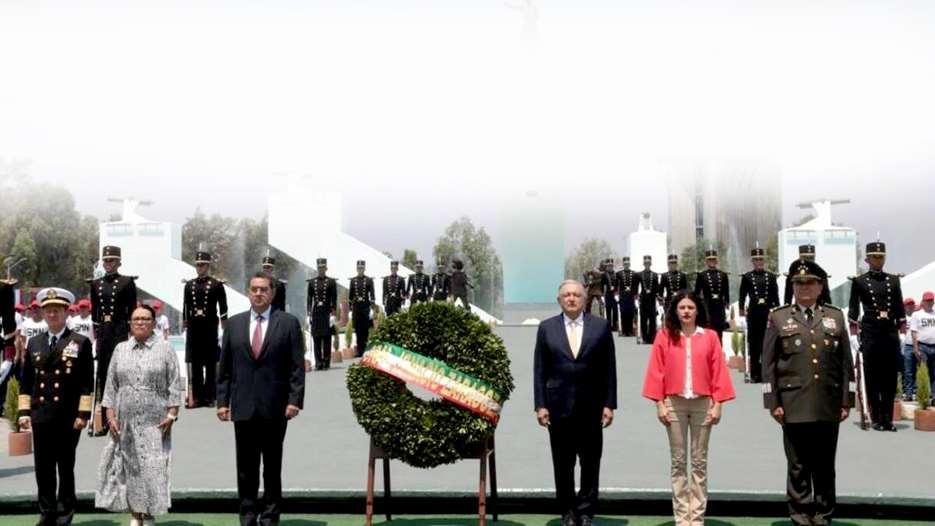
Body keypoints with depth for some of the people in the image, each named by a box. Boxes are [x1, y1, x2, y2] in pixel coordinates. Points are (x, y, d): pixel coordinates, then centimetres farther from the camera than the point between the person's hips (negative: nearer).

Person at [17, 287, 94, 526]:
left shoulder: (81, 343, 0)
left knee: (66, 467, 7)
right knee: (43, 468, 6)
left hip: (68, 417, -3)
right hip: (41, 416, 3)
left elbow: (87, 383, -3)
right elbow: (26, 381, 12)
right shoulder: (34, 343, 11)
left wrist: (83, 413, -9)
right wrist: (24, 411, 4)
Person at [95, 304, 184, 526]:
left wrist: (171, 414, -7)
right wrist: (110, 415, 3)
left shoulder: (165, 349, 3)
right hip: (126, 422, 3)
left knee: (152, 468, -5)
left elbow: (175, 385, 0)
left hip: (155, 423, -3)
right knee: (129, 467, 4)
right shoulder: (120, 350, 11)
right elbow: (111, 386, 10)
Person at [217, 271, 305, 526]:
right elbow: (224, 367, 9)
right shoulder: (234, 323, 8)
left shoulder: (288, 322, 1)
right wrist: (222, 400, 2)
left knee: (273, 466, 7)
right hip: (243, 407, 2)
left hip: (274, 407, -2)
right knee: (246, 467, 7)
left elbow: (297, 367, -2)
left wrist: (295, 400, -10)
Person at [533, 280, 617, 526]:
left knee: (590, 463, 4)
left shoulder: (601, 326, 4)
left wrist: (609, 404, -2)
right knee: (562, 464, 7)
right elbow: (539, 370, 4)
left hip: (591, 406, 0)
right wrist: (540, 405, -2)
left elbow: (609, 369, 2)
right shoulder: (547, 328, 5)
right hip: (558, 406, 0)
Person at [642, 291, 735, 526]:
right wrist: (659, 403, -4)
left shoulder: (710, 337, 2)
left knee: (699, 462, 5)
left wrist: (717, 404, -3)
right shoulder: (664, 336, 1)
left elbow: (718, 371, 2)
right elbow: (657, 371, 1)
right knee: (678, 462, 5)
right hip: (674, 404, 0)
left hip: (702, 404, 0)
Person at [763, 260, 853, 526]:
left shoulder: (835, 316, 10)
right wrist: (773, 403, -5)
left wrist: (846, 401, 3)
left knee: (825, 466, 8)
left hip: (828, 407, 2)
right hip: (794, 406, -2)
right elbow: (768, 364, 1)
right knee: (798, 466, 4)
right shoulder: (778, 317, 5)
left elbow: (846, 363, 9)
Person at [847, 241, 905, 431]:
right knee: (872, 378, 1)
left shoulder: (894, 280, 11)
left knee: (891, 377, 3)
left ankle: (888, 418, 10)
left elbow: (900, 306, 13)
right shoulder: (859, 281, 3)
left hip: (891, 332, 3)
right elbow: (854, 308, 4)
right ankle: (876, 418, 7)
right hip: (870, 333, -2)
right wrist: (854, 325, -4)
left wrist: (902, 326, 7)